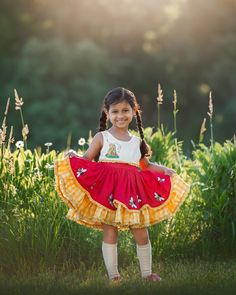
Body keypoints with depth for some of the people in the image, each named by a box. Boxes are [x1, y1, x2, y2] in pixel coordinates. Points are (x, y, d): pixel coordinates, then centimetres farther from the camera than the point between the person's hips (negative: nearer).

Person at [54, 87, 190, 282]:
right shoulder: (102, 138, 2)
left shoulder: (137, 141, 12)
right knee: (110, 234, -2)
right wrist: (74, 157, -20)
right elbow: (86, 161, -1)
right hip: (108, 192, -3)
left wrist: (163, 169, 12)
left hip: (133, 195, 3)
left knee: (141, 234, 7)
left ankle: (147, 272, 22)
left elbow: (145, 165, 24)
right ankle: (113, 275, 8)